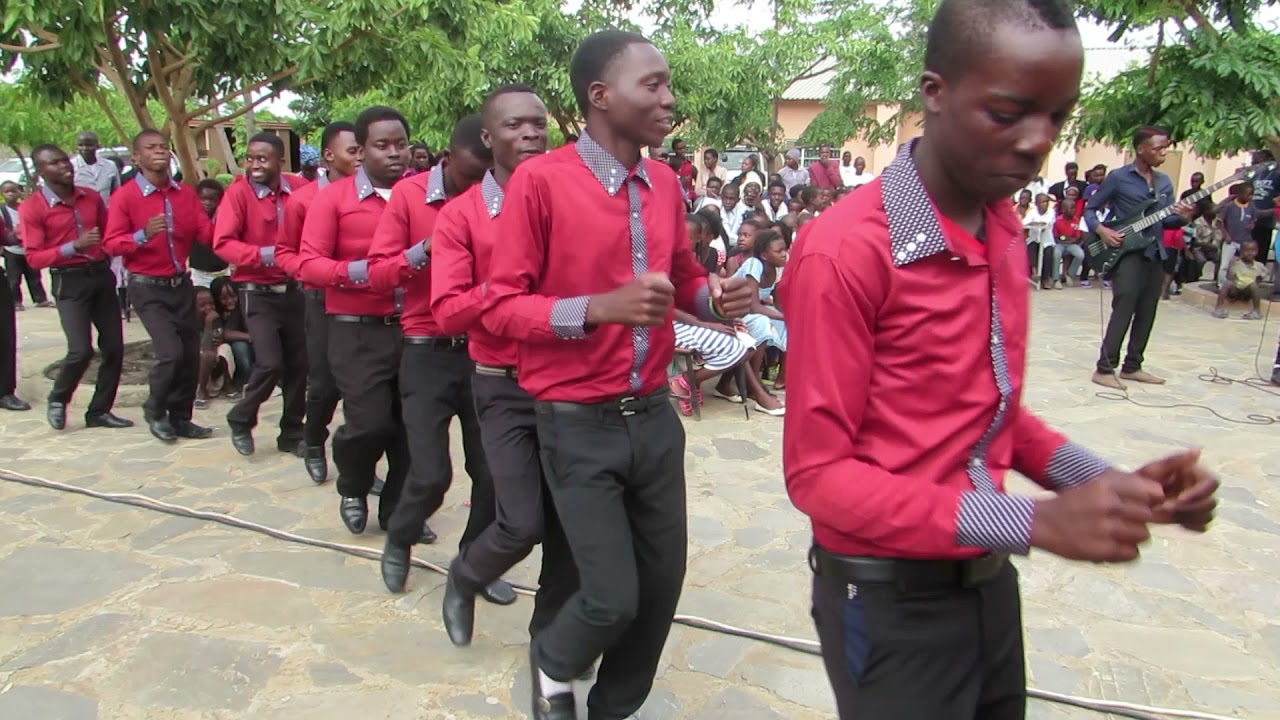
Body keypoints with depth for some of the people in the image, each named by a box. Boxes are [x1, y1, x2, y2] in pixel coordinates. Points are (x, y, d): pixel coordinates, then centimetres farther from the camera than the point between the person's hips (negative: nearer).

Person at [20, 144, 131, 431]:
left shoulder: (92, 198, 7)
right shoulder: (33, 208, -7)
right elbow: (34, 258, -12)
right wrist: (75, 246, -23)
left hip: (102, 275, 6)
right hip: (69, 282, -5)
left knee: (114, 346, 5)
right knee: (81, 349, -15)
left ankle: (99, 410, 19)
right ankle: (58, 399, 15)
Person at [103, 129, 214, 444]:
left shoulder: (186, 193, 5)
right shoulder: (124, 196, -10)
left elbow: (205, 233, -1)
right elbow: (110, 244, -13)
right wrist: (143, 235, -30)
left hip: (181, 284, 5)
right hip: (147, 287, -5)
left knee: (191, 353, 8)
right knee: (170, 352, -14)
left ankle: (180, 417, 24)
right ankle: (155, 411, 13)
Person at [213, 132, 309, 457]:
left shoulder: (299, 188, -3)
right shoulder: (238, 192, -11)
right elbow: (222, 243, -16)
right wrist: (264, 255, -29)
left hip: (293, 290, 4)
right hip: (258, 294, -4)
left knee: (298, 364, 9)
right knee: (270, 363, -12)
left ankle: (292, 434, 26)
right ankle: (241, 421, 16)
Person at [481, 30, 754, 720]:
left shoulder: (665, 182, 5)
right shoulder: (539, 179, -12)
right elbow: (500, 305, -13)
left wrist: (714, 295, -3)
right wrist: (599, 308, -27)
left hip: (655, 414, 6)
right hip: (578, 423, -6)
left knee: (663, 580, 14)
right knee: (613, 598, -3)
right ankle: (551, 664, 33)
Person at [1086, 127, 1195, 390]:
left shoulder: (1164, 182, 14)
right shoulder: (1118, 178, -4)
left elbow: (1166, 220, 14)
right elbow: (1090, 208, 0)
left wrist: (1182, 218, -8)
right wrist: (1101, 230, -17)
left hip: (1155, 254, 7)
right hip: (1126, 252, -7)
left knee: (1146, 314, 8)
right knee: (1123, 311, -13)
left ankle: (1132, 366, 18)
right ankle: (1105, 368, -9)